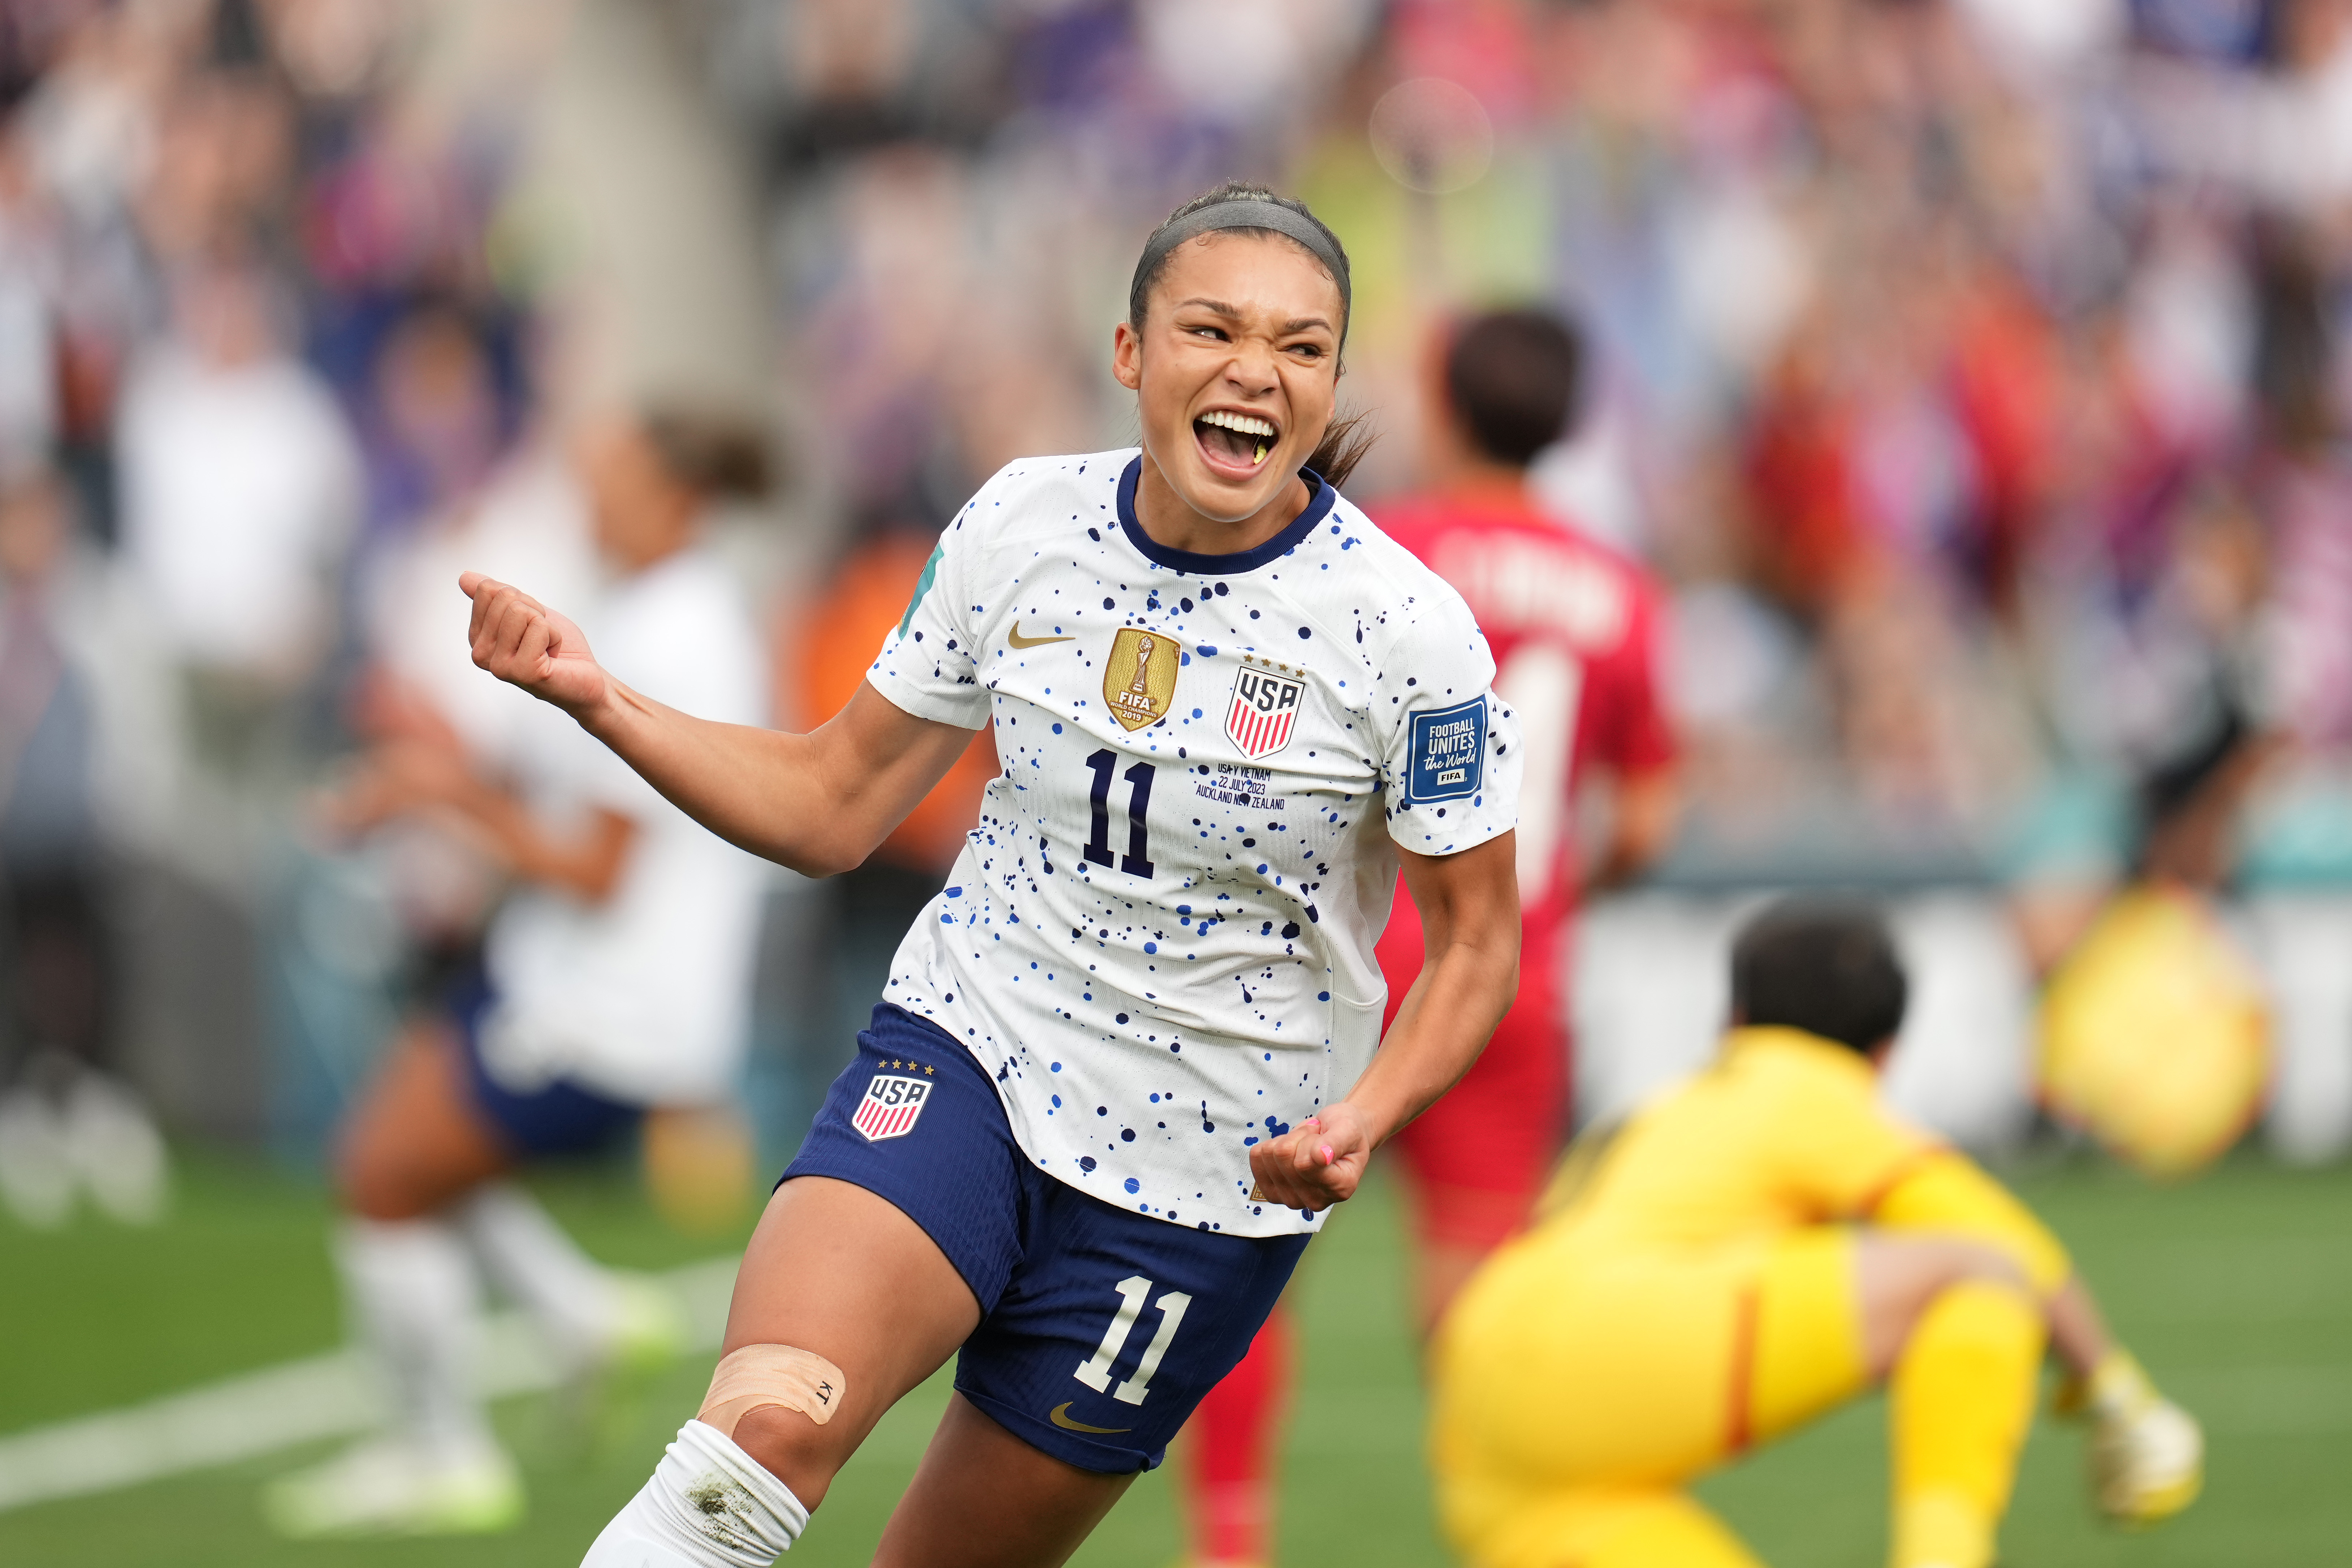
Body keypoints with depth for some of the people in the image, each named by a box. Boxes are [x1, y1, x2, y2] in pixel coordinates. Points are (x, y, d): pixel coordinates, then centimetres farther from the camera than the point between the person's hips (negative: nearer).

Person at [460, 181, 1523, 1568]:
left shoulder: (1407, 631, -12)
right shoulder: (1023, 527, -3)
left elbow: (1478, 939, -3)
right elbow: (833, 805, 8)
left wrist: (1364, 1121, -21)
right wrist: (599, 701, -6)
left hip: (1202, 1183, -1)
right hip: (967, 1059, 1)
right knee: (767, 1427, -27)